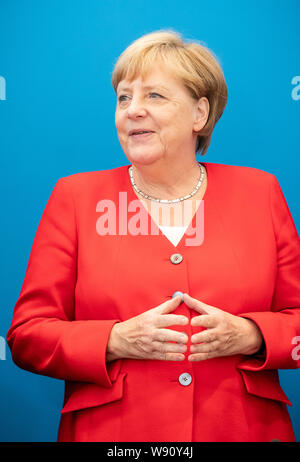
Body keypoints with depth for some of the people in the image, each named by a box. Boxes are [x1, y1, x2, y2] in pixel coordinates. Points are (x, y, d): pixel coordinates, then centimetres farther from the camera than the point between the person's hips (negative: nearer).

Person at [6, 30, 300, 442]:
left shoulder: (261, 191, 2)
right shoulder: (75, 196, -2)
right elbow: (27, 335, -3)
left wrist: (250, 335, -15)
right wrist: (116, 340, -18)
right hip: (111, 431, -1)